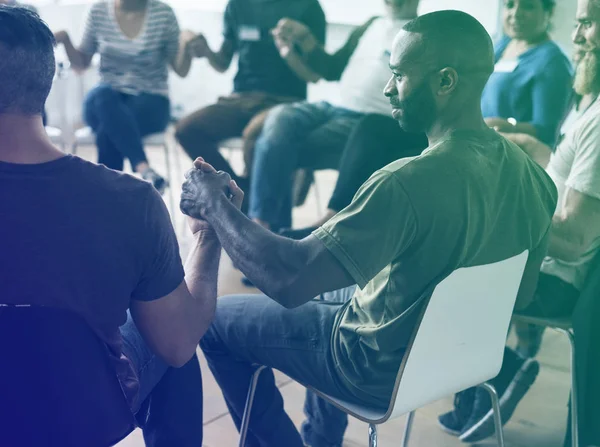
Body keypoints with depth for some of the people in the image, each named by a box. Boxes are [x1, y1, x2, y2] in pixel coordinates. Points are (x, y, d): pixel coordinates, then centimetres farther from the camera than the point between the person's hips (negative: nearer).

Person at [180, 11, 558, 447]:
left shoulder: (410, 183, -35)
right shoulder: (533, 173, -12)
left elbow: (287, 281, -35)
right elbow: (522, 293, 3)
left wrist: (215, 204, -20)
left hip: (384, 368, -7)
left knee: (216, 318, 12)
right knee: (327, 285, 33)